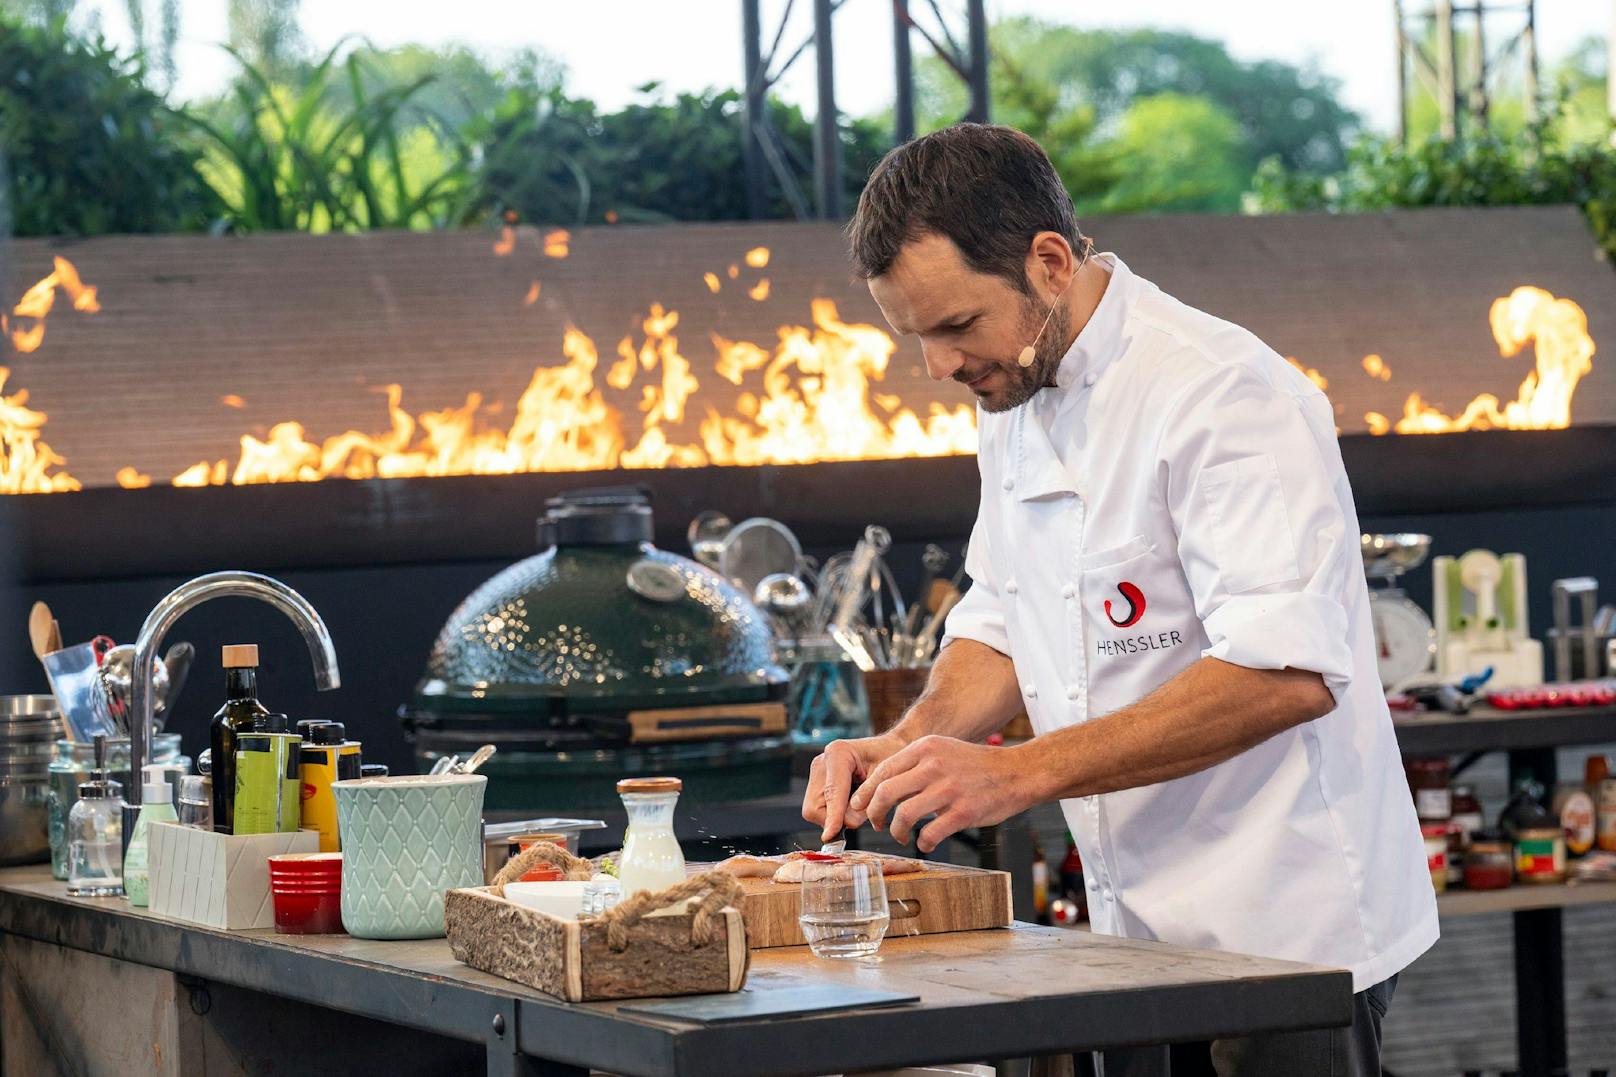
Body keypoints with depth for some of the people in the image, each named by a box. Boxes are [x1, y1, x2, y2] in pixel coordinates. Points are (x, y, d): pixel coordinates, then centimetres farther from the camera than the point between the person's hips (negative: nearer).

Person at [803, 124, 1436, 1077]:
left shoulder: (1222, 393, -19)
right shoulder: (1016, 401, 9)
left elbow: (1285, 673, -28)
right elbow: (999, 624, 19)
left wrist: (1020, 772, -29)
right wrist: (912, 744, -3)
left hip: (1285, 933, -8)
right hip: (1140, 932, 8)